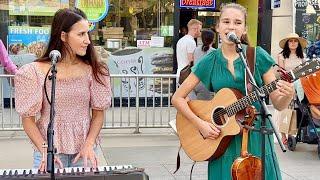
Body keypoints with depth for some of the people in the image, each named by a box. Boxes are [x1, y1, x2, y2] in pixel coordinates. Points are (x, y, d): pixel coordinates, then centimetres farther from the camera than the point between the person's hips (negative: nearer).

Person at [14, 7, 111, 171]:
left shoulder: (93, 70, -2)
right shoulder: (35, 72, -8)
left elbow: (98, 112, 3)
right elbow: (28, 118, -5)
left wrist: (89, 145, -11)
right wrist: (45, 151, -15)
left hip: (84, 151, 2)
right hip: (48, 147, -2)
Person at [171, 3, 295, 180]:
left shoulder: (257, 56, -4)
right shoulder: (209, 61, -1)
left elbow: (278, 104, -1)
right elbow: (177, 98, 2)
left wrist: (288, 95, -23)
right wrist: (199, 123, -11)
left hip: (257, 137, 0)